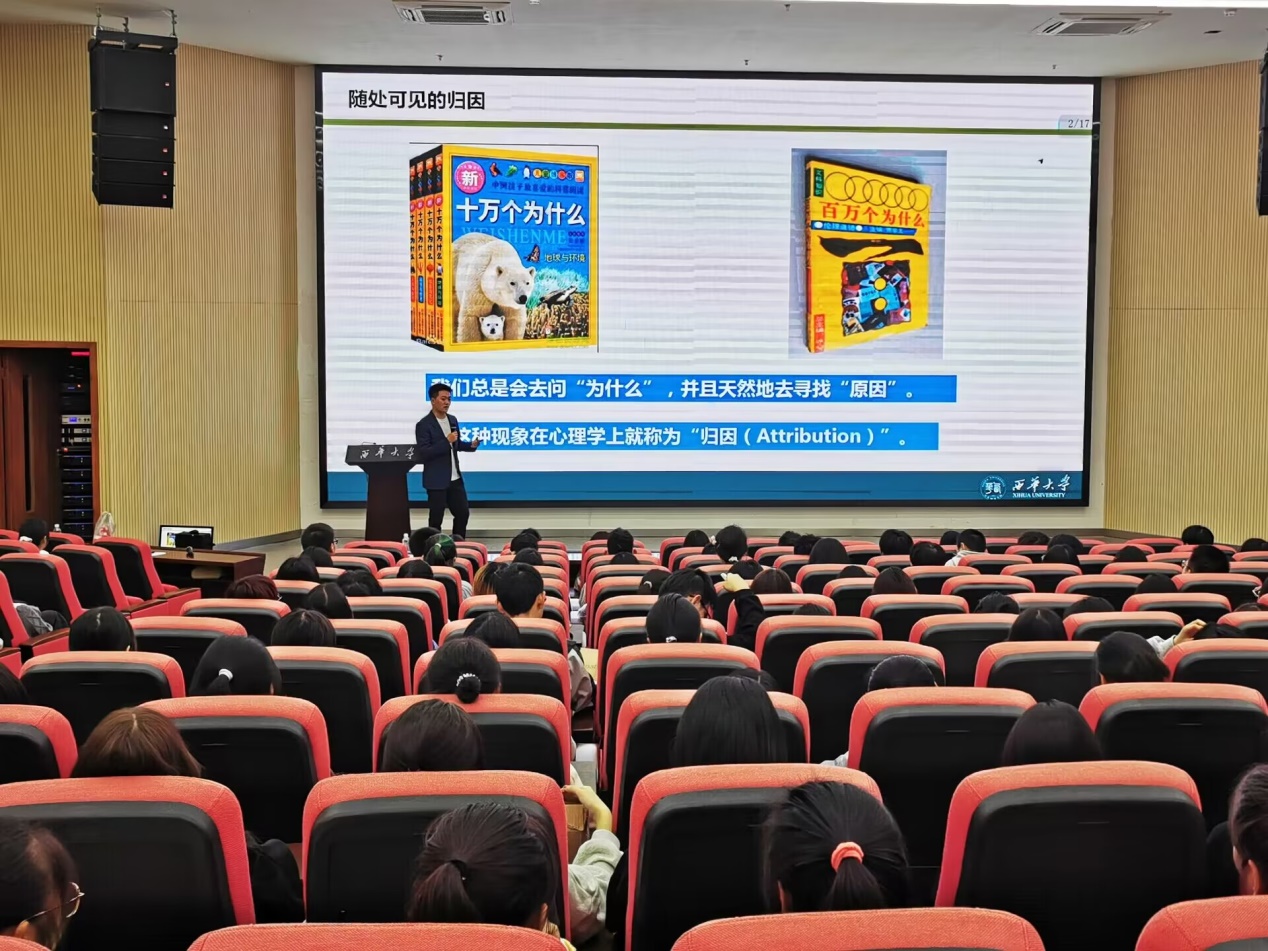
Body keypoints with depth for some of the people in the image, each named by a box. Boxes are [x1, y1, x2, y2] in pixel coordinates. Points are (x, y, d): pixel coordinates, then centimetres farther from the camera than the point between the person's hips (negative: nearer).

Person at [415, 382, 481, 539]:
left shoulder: (453, 420, 9)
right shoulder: (424, 425, -13)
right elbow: (423, 454, -20)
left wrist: (471, 445, -1)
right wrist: (446, 441, -26)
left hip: (455, 478, 7)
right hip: (436, 481, -7)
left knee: (463, 513, 12)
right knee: (436, 519, 3)